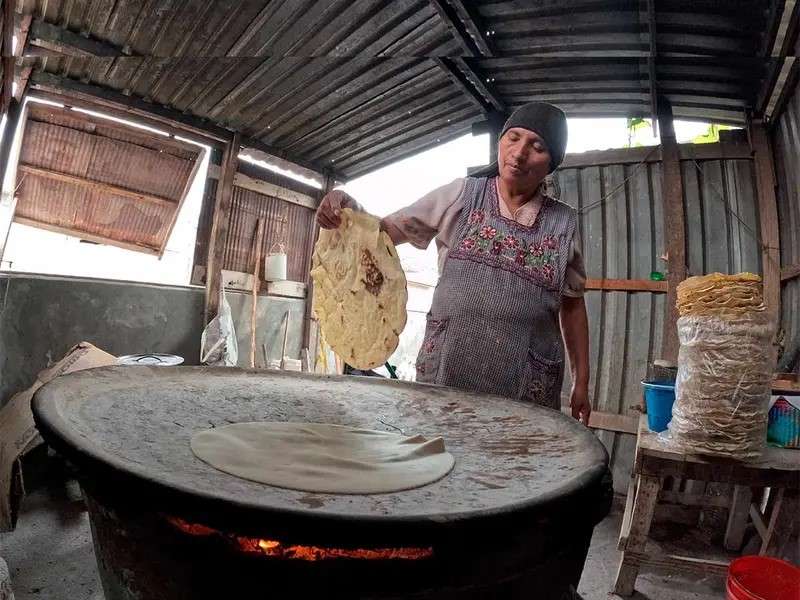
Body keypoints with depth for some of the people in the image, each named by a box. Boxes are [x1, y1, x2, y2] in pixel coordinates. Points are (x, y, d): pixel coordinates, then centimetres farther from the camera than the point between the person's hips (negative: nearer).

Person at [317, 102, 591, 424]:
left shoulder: (564, 222, 6)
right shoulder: (461, 195, 2)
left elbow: (572, 304, 11)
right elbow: (385, 230, 5)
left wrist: (581, 381, 10)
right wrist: (349, 208, -15)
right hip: (445, 373, -1)